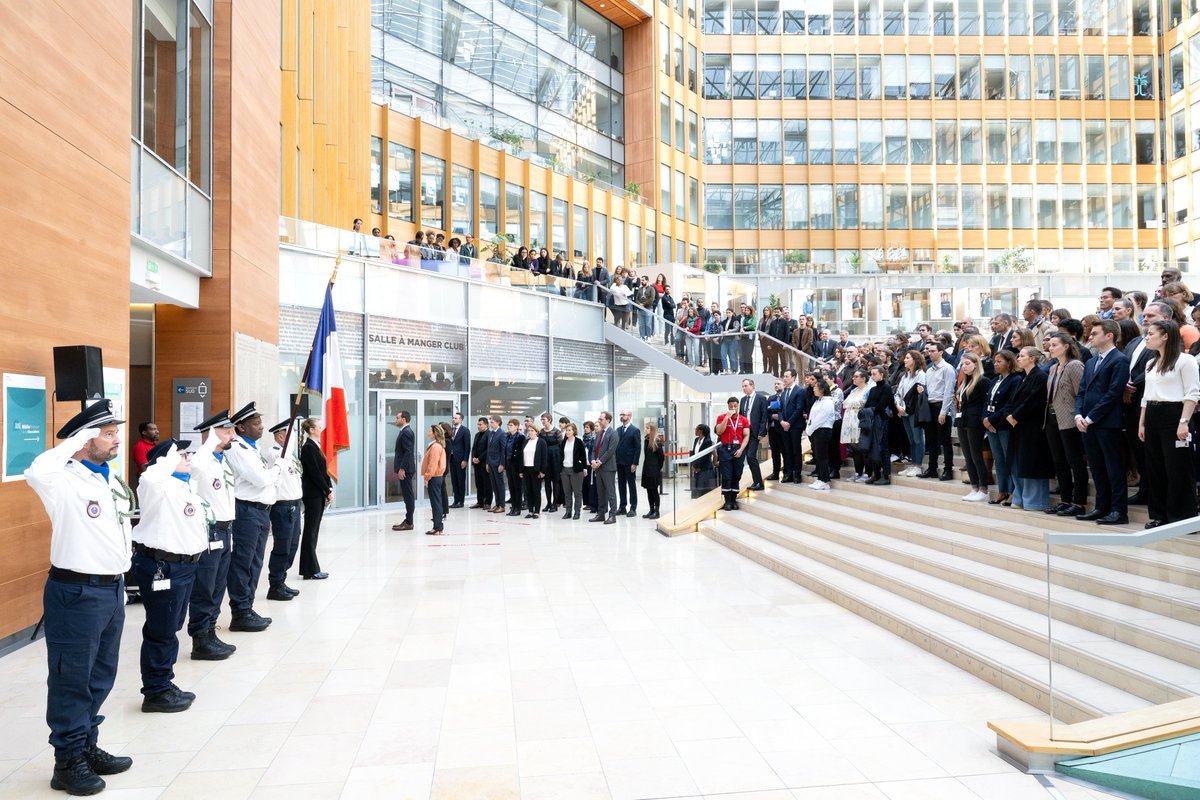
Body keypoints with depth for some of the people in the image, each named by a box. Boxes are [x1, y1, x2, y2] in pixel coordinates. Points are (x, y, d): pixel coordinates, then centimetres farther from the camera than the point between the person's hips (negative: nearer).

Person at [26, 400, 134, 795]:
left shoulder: (111, 478, 10)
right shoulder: (66, 480, -15)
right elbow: (36, 473, -39)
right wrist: (74, 441, -27)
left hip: (112, 589, 8)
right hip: (77, 592, -8)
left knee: (100, 677, 18)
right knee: (72, 681, 4)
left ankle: (88, 747, 32)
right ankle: (68, 762, 17)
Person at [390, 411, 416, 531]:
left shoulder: (406, 432, -15)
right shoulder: (405, 431, 16)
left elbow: (408, 452, -21)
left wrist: (402, 469, -21)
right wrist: (398, 469, 19)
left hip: (405, 469, -10)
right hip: (404, 468, 10)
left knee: (408, 495, -6)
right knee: (408, 495, 12)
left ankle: (408, 523, -2)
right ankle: (408, 521, 17)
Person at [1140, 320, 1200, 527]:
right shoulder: (1151, 364, 18)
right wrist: (1142, 423, 15)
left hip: (1173, 415, -8)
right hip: (1152, 418, 8)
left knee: (1178, 469, -4)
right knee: (1155, 469, 9)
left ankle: (1182, 517, 3)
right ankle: (1159, 515, 16)